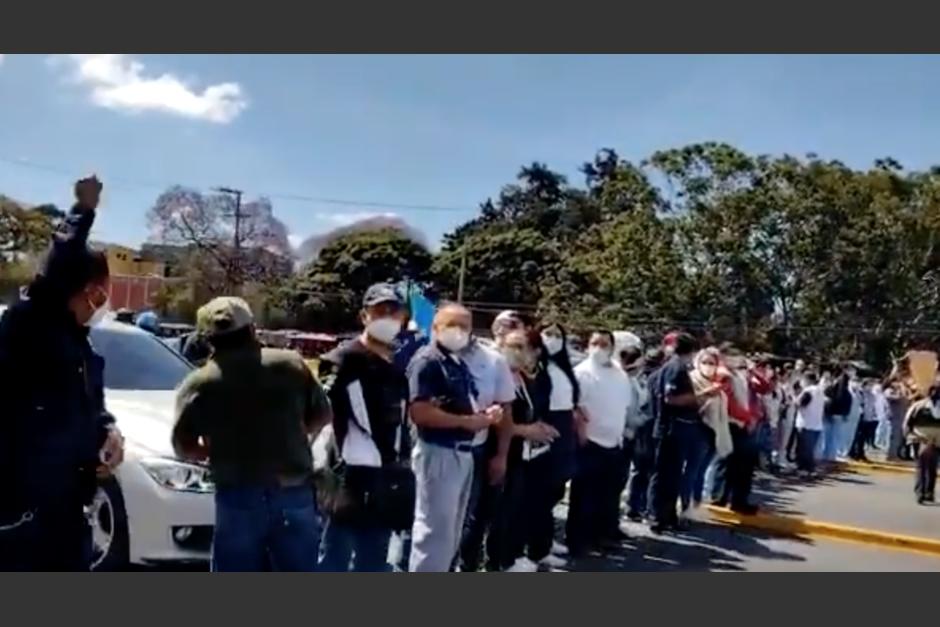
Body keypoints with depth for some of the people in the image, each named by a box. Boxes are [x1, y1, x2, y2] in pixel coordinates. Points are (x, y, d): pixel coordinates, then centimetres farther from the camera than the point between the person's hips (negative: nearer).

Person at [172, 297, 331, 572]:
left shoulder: (198, 384, -1)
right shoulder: (291, 364, 3)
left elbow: (183, 446, 4)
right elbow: (321, 415, 12)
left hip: (238, 500, -2)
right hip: (295, 495, 2)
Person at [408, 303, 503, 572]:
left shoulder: (460, 364, 15)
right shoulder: (427, 361, -13)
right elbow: (420, 412, -24)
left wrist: (483, 414, 6)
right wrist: (467, 421, -19)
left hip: (463, 453, 10)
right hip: (438, 453, -10)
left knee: (452, 530, 18)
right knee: (435, 530, -4)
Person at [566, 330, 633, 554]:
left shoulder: (620, 375, 10)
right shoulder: (581, 372, -9)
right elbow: (573, 408, -14)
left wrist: (620, 432, 12)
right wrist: (581, 435, -17)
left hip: (614, 443, 6)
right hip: (589, 443, -6)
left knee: (608, 494, 14)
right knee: (584, 495, -1)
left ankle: (602, 534, 26)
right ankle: (577, 540, 7)